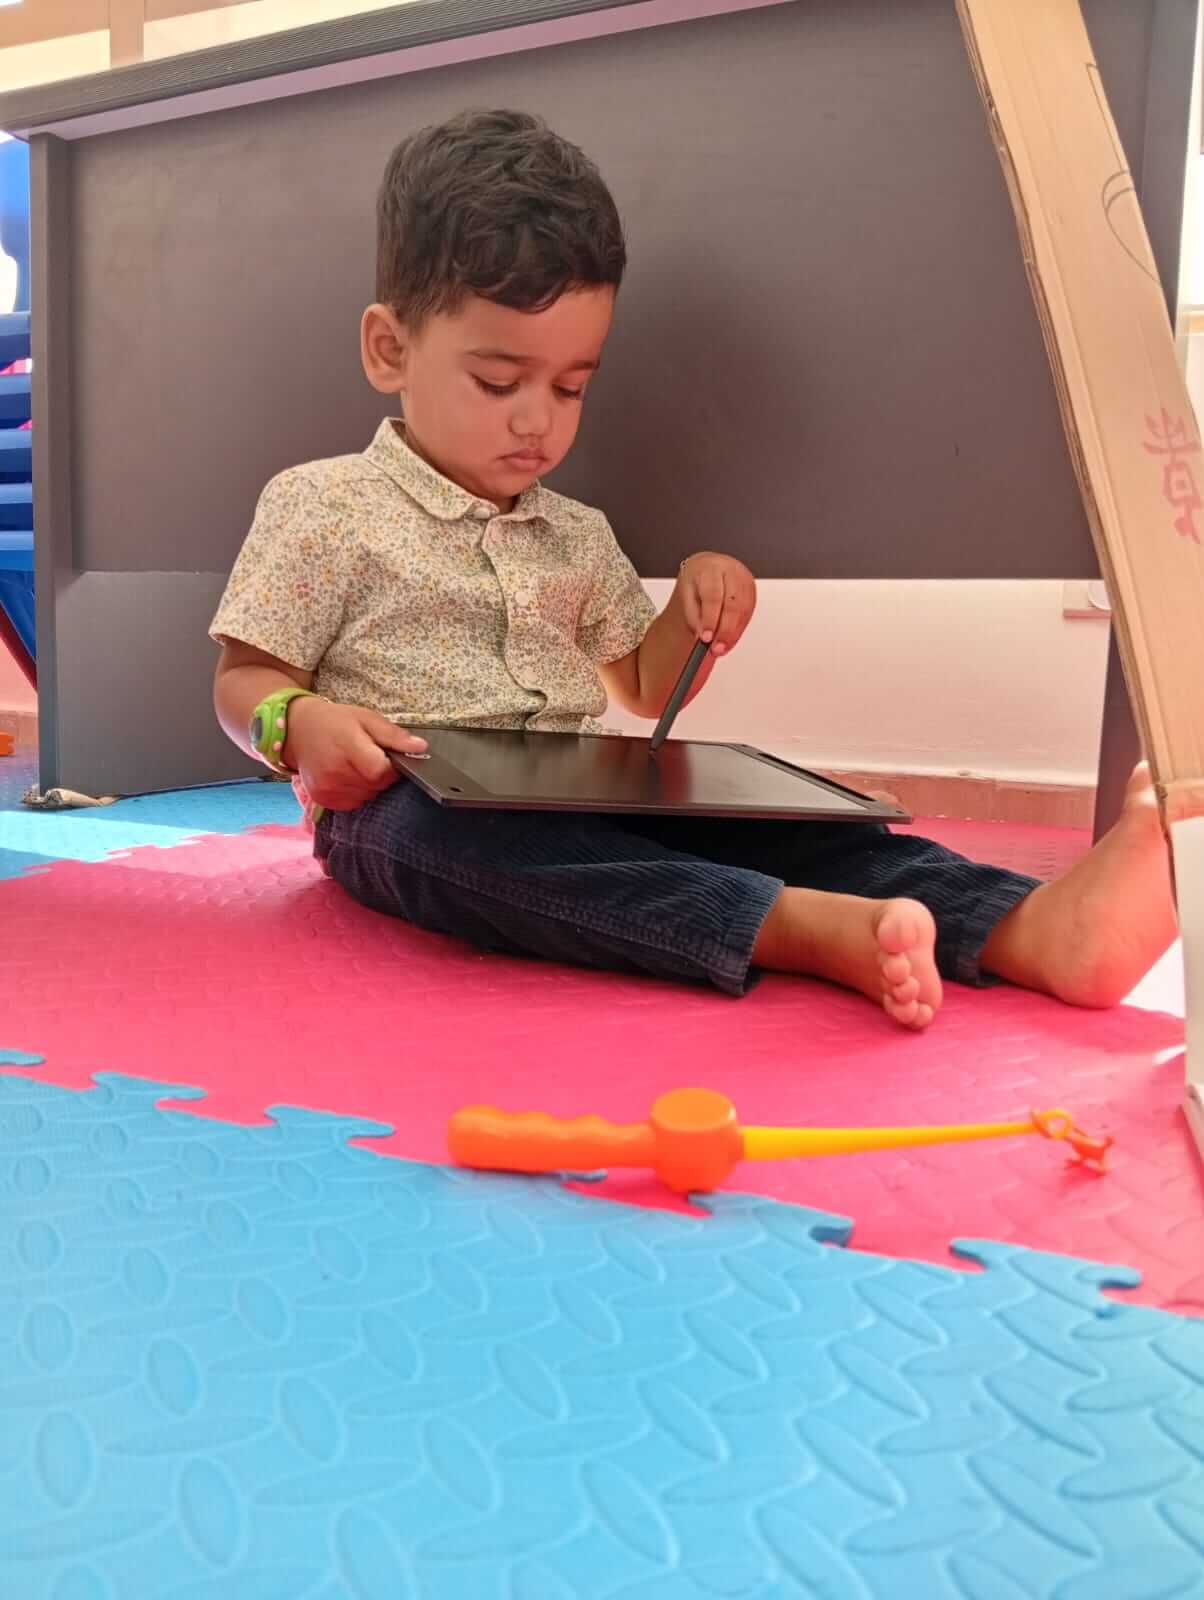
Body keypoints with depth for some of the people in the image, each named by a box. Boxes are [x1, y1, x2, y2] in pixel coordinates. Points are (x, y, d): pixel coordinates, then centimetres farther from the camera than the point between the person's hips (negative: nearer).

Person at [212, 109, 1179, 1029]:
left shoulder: (578, 540, 18)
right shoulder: (323, 509, 2)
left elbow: (642, 690, 25)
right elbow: (245, 681, 2)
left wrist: (696, 611, 3)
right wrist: (299, 724, -23)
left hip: (573, 806, 5)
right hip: (410, 813, -4)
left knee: (763, 820, -21)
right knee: (466, 833, -40)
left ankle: (1032, 927, -41)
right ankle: (821, 929, -56)